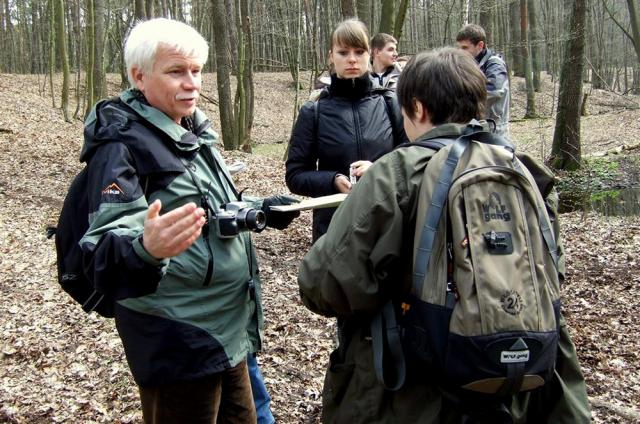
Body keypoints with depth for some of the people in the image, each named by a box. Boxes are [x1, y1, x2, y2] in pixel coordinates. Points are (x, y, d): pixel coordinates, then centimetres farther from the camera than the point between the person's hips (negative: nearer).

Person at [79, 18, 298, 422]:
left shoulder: (193, 132, 9)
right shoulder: (123, 144, -17)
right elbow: (105, 250, -29)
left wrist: (263, 210, 10)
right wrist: (146, 248, -49)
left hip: (229, 328, 8)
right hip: (180, 343, -8)